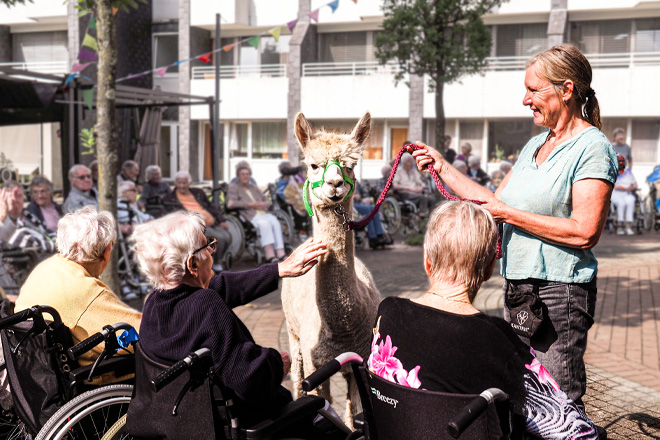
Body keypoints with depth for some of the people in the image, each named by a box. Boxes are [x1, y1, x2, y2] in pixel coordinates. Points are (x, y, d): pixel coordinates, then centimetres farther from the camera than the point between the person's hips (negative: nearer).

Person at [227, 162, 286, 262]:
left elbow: (267, 201, 29)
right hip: (250, 216, -5)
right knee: (264, 223, -36)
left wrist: (264, 204, 3)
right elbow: (230, 204, -6)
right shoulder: (233, 187, 12)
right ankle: (270, 255, -47)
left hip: (263, 213, 6)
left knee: (275, 222, -27)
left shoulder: (253, 187, 31)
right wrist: (249, 204, -10)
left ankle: (280, 254, -39)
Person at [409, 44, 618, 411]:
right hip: (518, 289, 8)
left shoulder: (592, 147, -9)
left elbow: (585, 233, -19)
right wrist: (442, 167, 19)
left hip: (559, 292, -8)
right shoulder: (535, 145, 16)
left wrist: (509, 214, -15)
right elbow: (495, 202, 22)